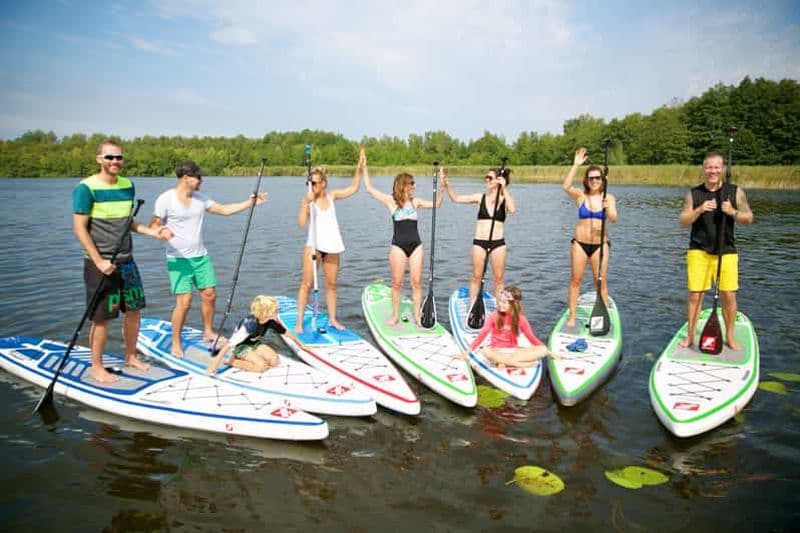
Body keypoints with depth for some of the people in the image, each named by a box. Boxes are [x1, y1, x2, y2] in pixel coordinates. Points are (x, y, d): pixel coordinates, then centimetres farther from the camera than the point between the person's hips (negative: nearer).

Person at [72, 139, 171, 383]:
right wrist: (99, 261, -19)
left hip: (126, 261, 7)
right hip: (101, 264, -6)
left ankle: (131, 357, 31)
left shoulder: (128, 185, 8)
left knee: (134, 311, 13)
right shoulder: (86, 188, -12)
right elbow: (79, 228, -13)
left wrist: (151, 231, 2)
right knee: (102, 317, 1)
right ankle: (97, 368, 17)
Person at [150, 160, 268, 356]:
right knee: (184, 301, -10)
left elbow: (224, 209, 10)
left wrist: (250, 202, 5)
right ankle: (176, 343, 7)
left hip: (201, 256, 6)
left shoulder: (200, 198, 7)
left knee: (209, 294, 9)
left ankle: (208, 331, 30)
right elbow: (153, 226, -8)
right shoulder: (166, 199, -10)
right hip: (179, 259, -6)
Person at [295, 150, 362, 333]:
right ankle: (299, 321, 0)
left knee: (331, 284, 11)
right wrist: (306, 204, -27)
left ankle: (332, 319, 21)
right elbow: (301, 223, -17)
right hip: (313, 245, -3)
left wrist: (359, 168, 1)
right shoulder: (307, 200, -6)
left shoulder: (331, 196, 4)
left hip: (332, 246, 4)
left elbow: (354, 188, 10)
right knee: (307, 283, -5)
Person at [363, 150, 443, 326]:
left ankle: (417, 316, 11)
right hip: (398, 246, -3)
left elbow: (436, 204, 15)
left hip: (416, 245, 3)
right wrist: (365, 168, -3)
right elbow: (370, 188, -2)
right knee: (397, 283, 2)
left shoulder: (415, 201, 9)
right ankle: (395, 315, 15)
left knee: (417, 282, 2)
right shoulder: (391, 201, 0)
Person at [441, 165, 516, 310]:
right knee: (476, 277, 6)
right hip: (479, 242, 1)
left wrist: (504, 189, -19)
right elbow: (456, 198, 4)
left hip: (498, 243, -1)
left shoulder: (506, 199, 2)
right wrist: (446, 185, -9)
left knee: (499, 278, 6)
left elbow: (512, 210, -20)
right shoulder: (481, 197, 6)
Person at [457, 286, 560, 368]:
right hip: (497, 350, -3)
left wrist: (550, 353, 0)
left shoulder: (520, 319, -1)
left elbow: (531, 337, 4)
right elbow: (482, 334, -9)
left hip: (514, 350, 3)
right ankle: (521, 364, -31)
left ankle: (503, 361, -27)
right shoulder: (494, 316, -6)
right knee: (486, 351, -37)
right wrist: (468, 352, -15)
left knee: (542, 350, -20)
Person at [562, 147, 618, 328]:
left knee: (601, 281, 2)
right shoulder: (580, 195, 1)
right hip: (579, 243, 0)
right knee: (575, 280, 4)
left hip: (600, 244, 0)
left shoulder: (608, 198, 1)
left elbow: (613, 219, -13)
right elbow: (566, 186, -19)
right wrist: (575, 165, -25)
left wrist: (608, 208, -34)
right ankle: (572, 316, 12)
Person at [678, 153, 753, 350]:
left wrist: (733, 212, -16)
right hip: (699, 251, 0)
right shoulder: (693, 194, 4)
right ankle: (690, 335, 13)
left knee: (728, 295, 1)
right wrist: (699, 210, -17)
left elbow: (749, 218, 3)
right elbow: (682, 222, -1)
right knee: (695, 295, -1)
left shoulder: (735, 192, 4)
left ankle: (729, 336, 18)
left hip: (726, 251, 0)